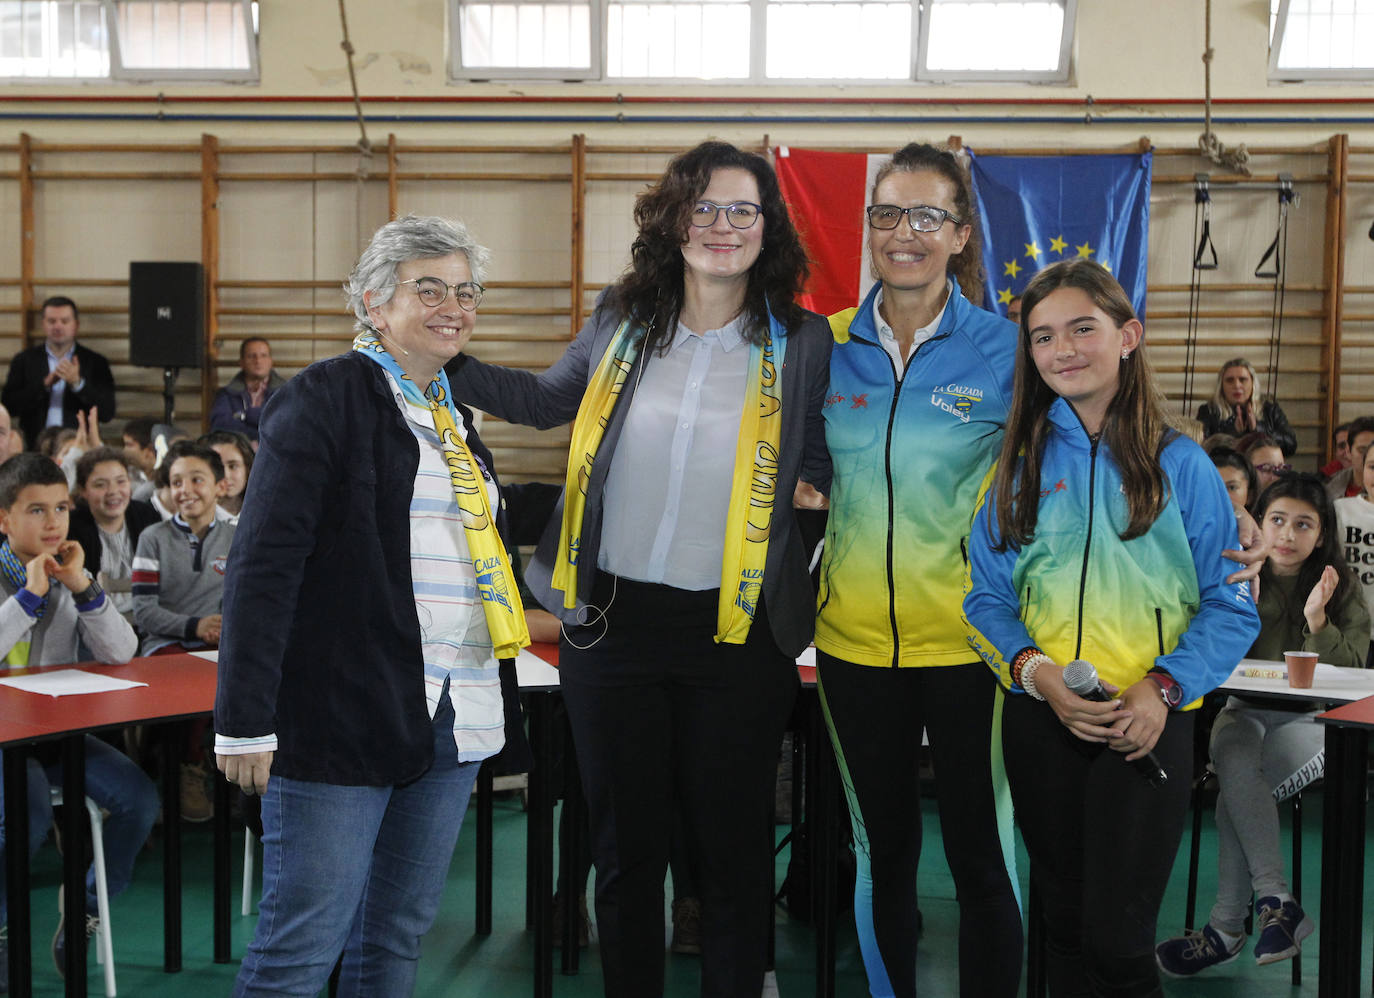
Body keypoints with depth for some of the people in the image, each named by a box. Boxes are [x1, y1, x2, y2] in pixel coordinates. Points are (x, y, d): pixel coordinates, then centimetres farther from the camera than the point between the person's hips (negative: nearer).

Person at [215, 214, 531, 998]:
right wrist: (246, 720, -19)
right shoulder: (326, 397, -5)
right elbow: (264, 563, -12)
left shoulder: (455, 415, 18)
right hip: (342, 715, -7)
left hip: (454, 720, 7)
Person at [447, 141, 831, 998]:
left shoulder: (803, 343, 0)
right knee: (626, 845, 13)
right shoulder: (622, 322, 5)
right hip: (614, 621, 2)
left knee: (734, 847, 8)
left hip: (737, 633, -2)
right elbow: (546, 400, 21)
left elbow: (831, 468, 8)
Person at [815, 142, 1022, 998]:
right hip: (854, 636, 3)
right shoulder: (827, 347, 3)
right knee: (882, 848, 15)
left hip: (966, 640, -3)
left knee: (981, 853, 4)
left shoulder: (1004, 349, -5)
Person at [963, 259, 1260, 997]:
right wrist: (1039, 674, -11)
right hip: (1039, 718, 3)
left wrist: (1163, 688, -14)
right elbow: (986, 598, 7)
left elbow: (1231, 605, 0)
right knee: (1064, 925, 11)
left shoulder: (1178, 465, 0)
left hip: (1147, 724, -3)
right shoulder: (1019, 465, 7)